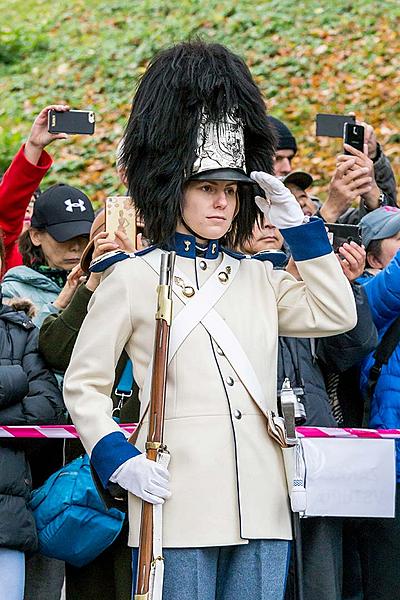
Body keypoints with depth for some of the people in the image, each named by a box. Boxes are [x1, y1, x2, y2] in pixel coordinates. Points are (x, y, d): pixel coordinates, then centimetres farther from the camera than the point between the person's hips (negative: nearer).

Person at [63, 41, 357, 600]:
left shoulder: (259, 278, 16)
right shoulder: (130, 277, 2)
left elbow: (336, 314, 5)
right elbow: (83, 384, 3)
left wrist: (294, 219, 5)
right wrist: (118, 458, -12)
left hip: (261, 505, 5)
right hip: (178, 504, -5)